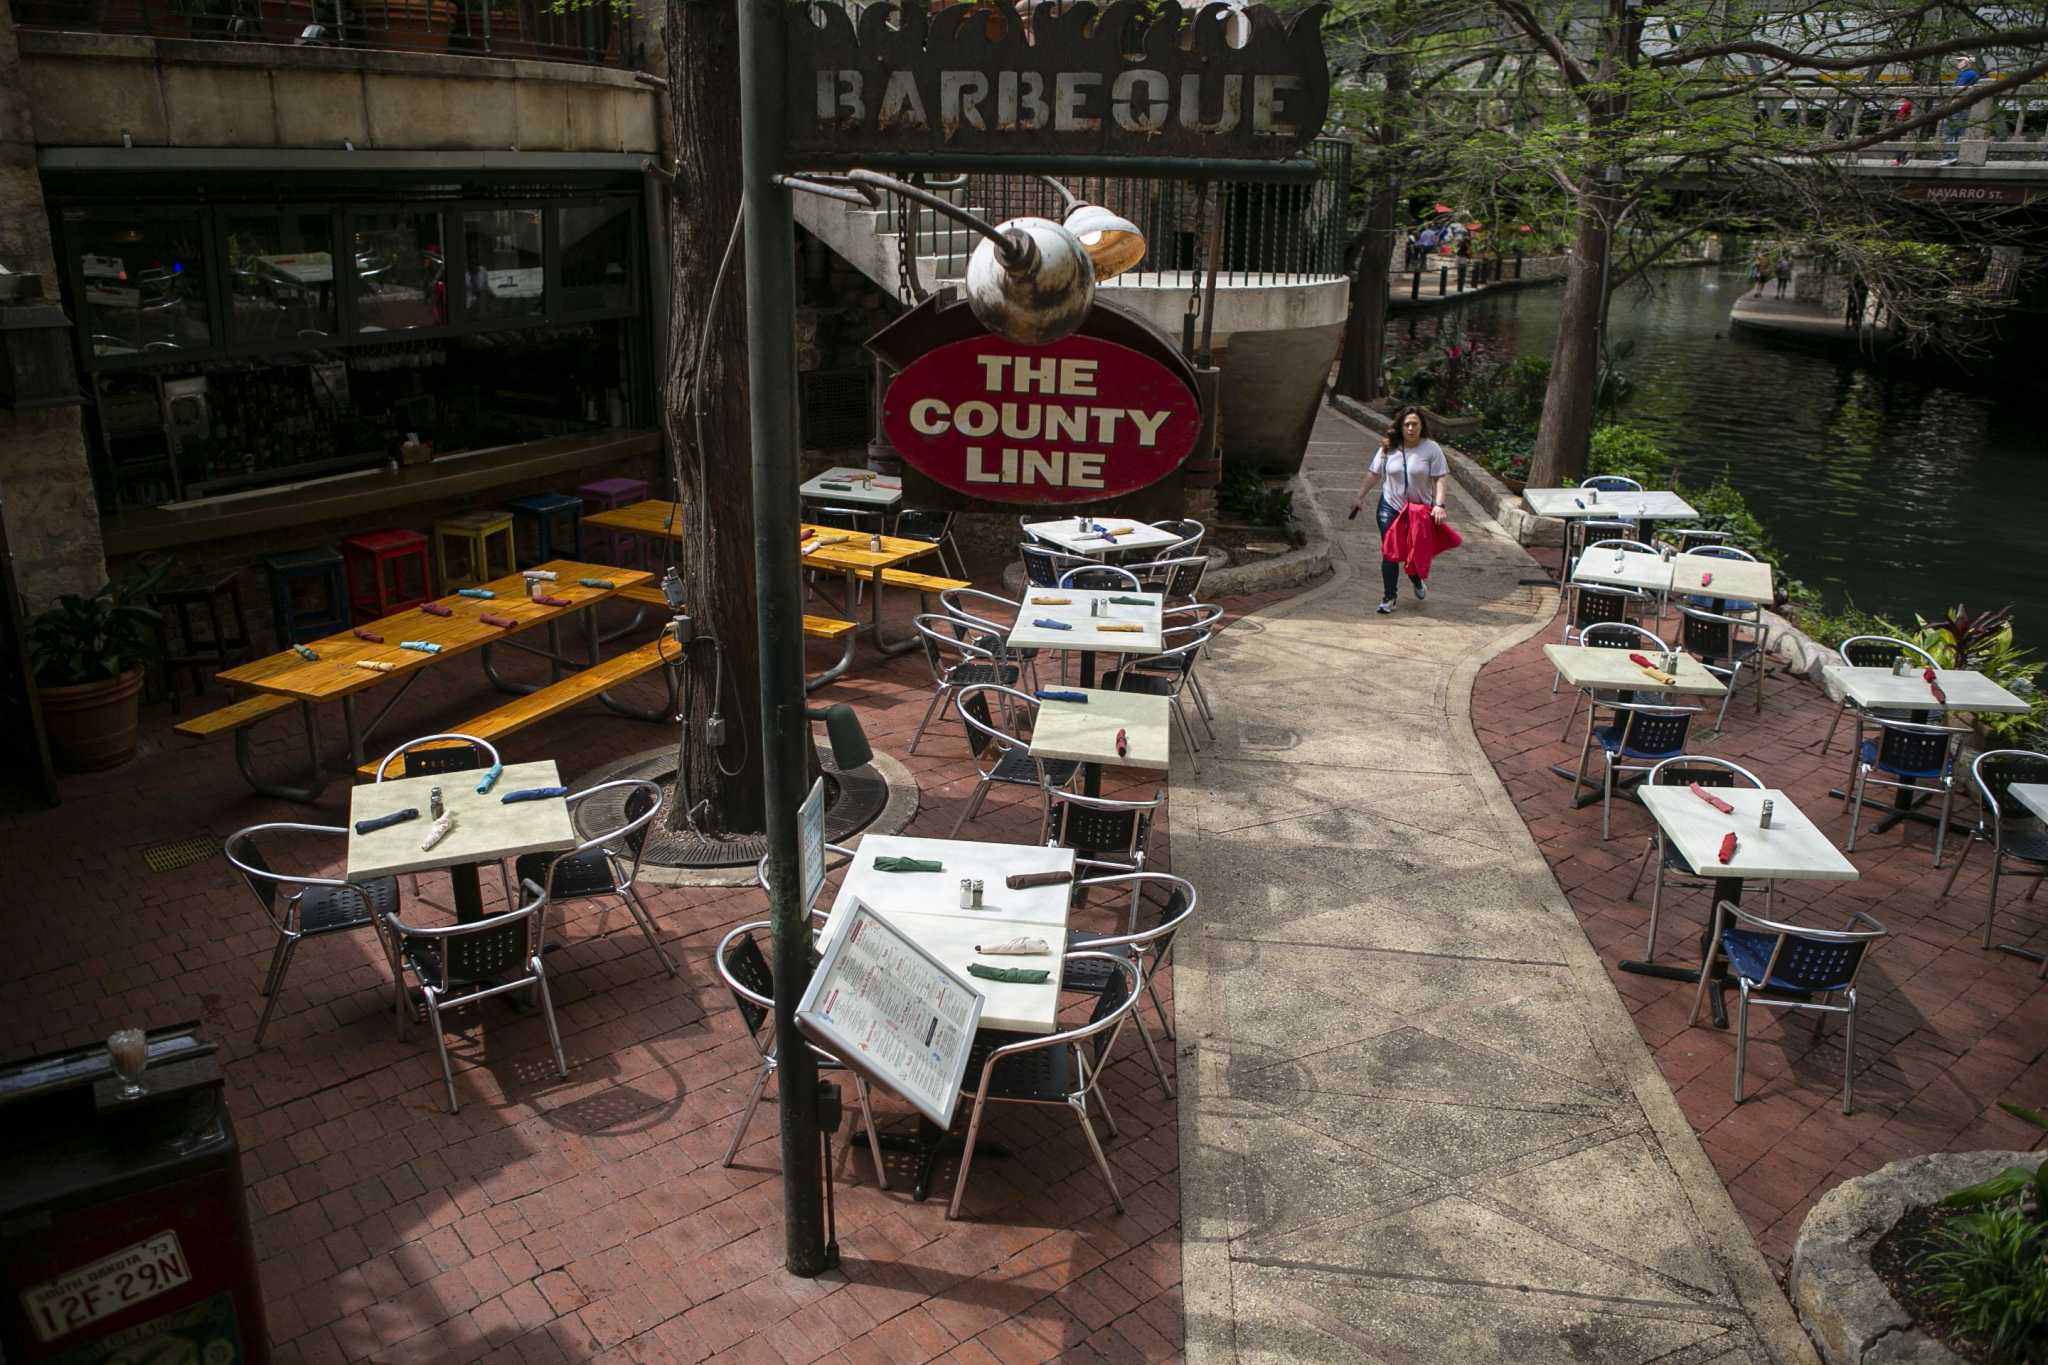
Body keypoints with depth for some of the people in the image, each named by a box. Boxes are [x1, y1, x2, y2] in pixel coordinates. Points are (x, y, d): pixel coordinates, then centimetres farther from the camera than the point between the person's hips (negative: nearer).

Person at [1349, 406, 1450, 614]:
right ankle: (1389, 597, 8)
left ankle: (1418, 583, 40)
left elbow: (1440, 478, -9)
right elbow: (1374, 474, 6)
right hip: (1390, 507, 1)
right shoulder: (1388, 448, -1)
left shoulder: (1431, 449, -7)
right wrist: (1360, 497, 6)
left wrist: (1439, 505, -20)